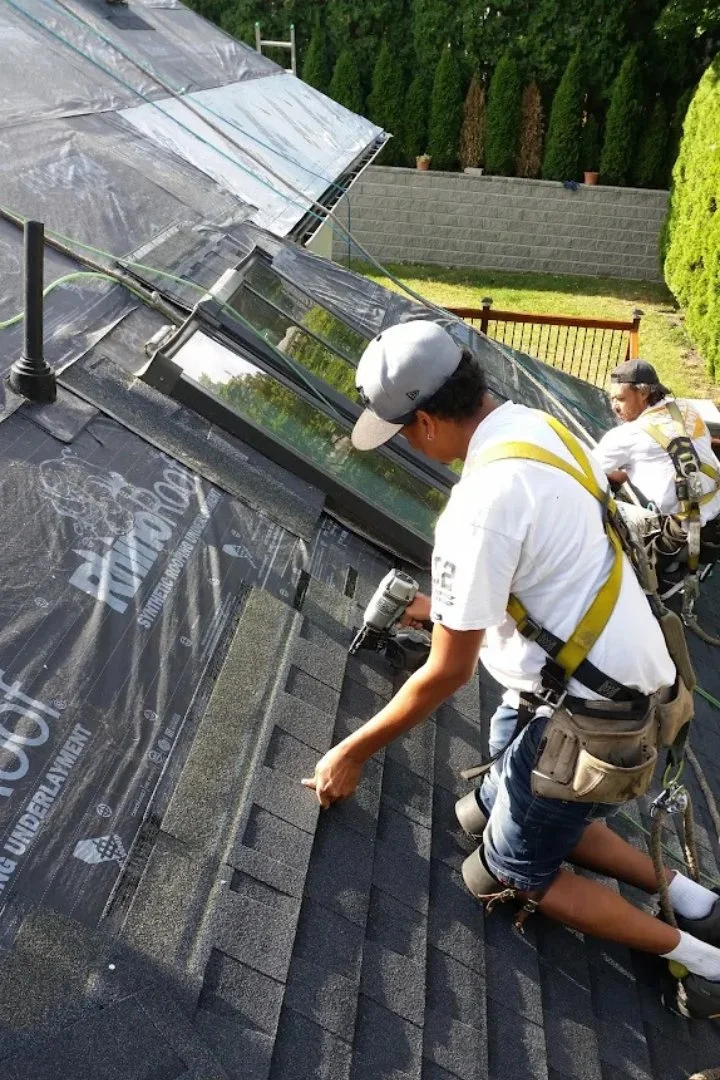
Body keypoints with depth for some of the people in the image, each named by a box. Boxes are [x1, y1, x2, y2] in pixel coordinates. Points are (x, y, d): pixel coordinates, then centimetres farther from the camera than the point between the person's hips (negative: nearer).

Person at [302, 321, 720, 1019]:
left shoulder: (483, 501, -29)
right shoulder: (534, 424, -1)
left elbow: (448, 673, -20)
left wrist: (353, 753, -8)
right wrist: (446, 603, 27)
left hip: (586, 712, -9)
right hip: (615, 670, 9)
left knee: (517, 871, 11)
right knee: (502, 808, 22)